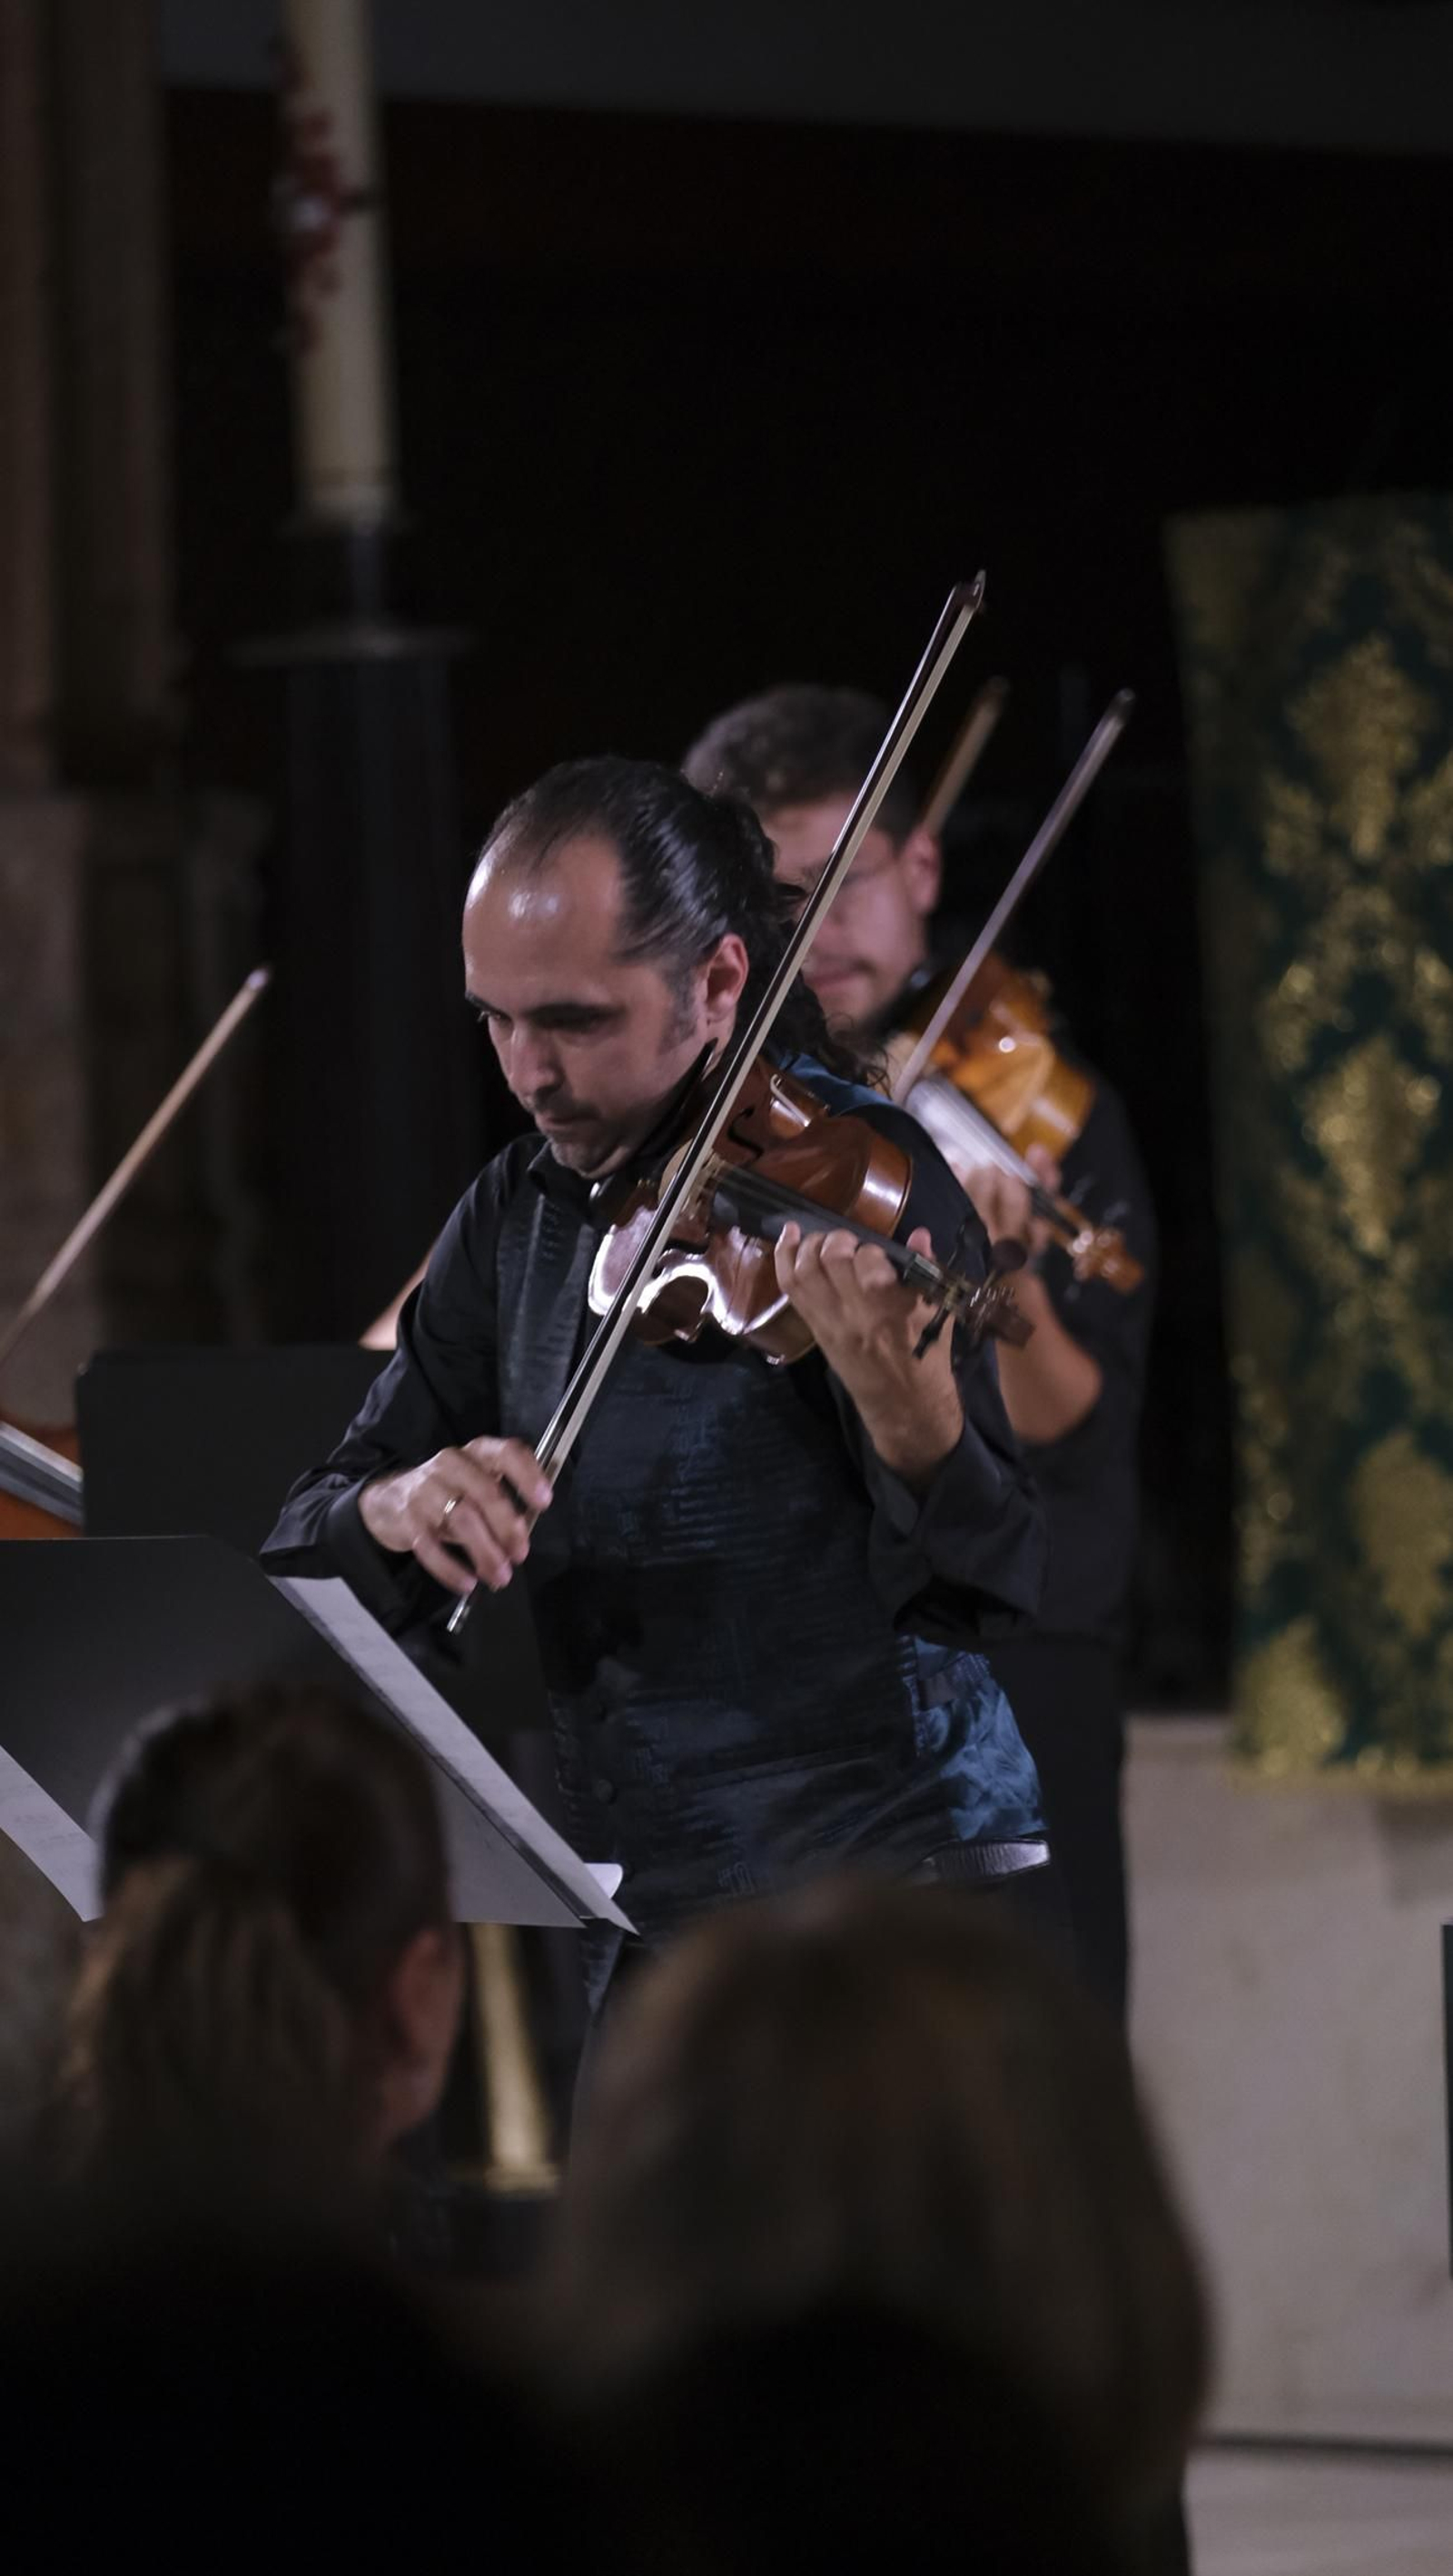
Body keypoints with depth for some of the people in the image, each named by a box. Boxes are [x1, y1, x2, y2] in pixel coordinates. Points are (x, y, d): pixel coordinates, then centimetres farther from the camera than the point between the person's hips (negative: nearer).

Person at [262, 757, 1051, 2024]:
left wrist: (900, 1395, -37)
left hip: (890, 1875, -6)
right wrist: (390, 1510, -15)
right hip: (639, 1914, 6)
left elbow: (992, 1587, -17)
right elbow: (306, 1547, 9)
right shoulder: (522, 1209, 10)